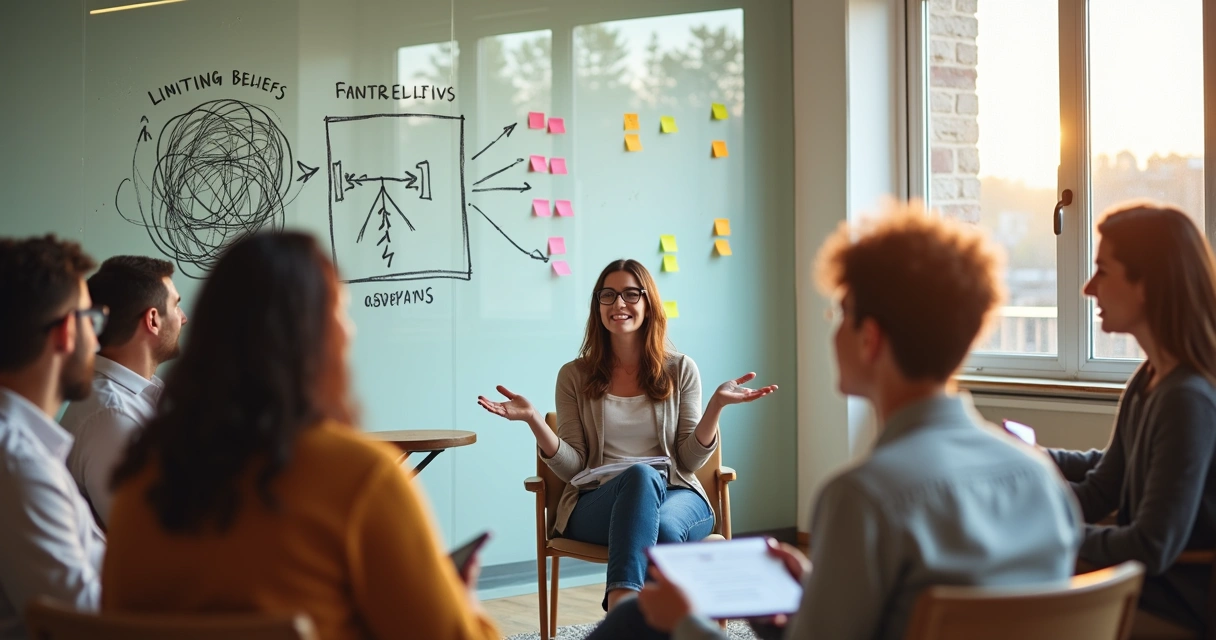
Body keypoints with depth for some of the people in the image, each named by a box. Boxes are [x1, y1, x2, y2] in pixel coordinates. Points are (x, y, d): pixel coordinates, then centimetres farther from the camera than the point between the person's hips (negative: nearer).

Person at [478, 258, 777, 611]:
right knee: (641, 476, -39)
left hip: (676, 496, 1)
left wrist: (717, 404, -10)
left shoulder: (680, 370, 10)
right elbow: (571, 467, 3)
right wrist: (533, 419, -12)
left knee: (664, 527, -38)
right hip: (598, 503, -1)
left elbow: (689, 460, 5)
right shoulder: (575, 376, 9)